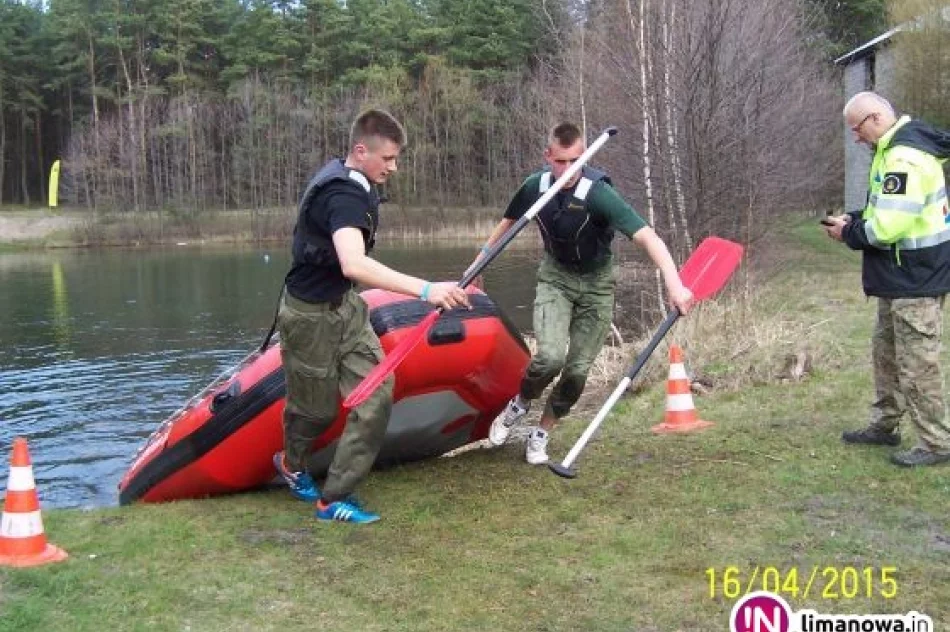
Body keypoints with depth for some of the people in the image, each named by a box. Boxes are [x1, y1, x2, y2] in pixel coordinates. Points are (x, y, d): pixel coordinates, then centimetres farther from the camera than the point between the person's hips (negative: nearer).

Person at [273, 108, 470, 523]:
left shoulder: (351, 180, 1)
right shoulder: (344, 196, -29)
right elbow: (354, 265, -47)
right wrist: (425, 290, -54)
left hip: (345, 305, 8)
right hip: (311, 316, -8)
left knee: (376, 394, -3)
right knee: (315, 407, 11)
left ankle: (333, 497, 8)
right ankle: (292, 463, 45)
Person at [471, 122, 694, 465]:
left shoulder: (598, 193, -29)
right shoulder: (535, 186, -15)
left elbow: (647, 237, -38)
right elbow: (508, 222, 7)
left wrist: (674, 284, -51)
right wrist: (478, 263, 13)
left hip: (596, 284, -1)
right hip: (555, 276, 1)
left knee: (577, 371, -2)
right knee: (551, 356, -22)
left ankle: (541, 433, 21)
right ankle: (519, 404, 9)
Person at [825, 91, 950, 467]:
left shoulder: (904, 158, -24)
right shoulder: (896, 148, 11)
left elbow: (889, 227, -27)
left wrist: (849, 233, -10)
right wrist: (855, 221, 6)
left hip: (917, 278, -11)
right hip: (902, 276, 11)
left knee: (917, 363, -4)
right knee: (886, 351, 19)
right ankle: (885, 425, 31)